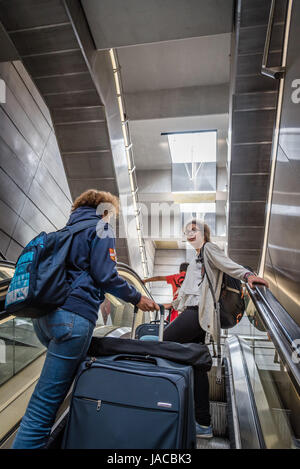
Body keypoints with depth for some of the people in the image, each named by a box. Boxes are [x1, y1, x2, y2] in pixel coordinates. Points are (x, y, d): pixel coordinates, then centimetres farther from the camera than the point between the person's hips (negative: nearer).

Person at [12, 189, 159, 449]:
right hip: (74, 316, -9)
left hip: (44, 315, 9)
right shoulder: (101, 227, 0)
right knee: (45, 404, -4)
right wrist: (137, 298, 0)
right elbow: (104, 274, -11)